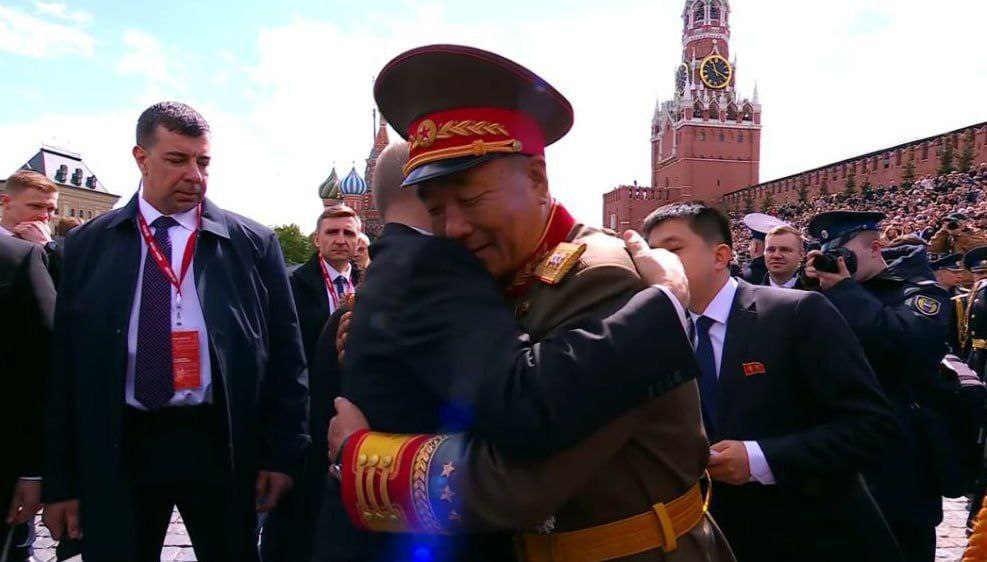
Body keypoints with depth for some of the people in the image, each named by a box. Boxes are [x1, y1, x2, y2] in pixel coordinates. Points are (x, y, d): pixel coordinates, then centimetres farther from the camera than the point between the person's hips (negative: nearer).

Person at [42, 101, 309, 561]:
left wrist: (283, 453, -3)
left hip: (220, 445, 0)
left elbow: (285, 356, 1)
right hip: (115, 448, 1)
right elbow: (64, 365, 5)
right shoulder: (88, 245, 5)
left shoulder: (254, 244, 1)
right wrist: (60, 480, 3)